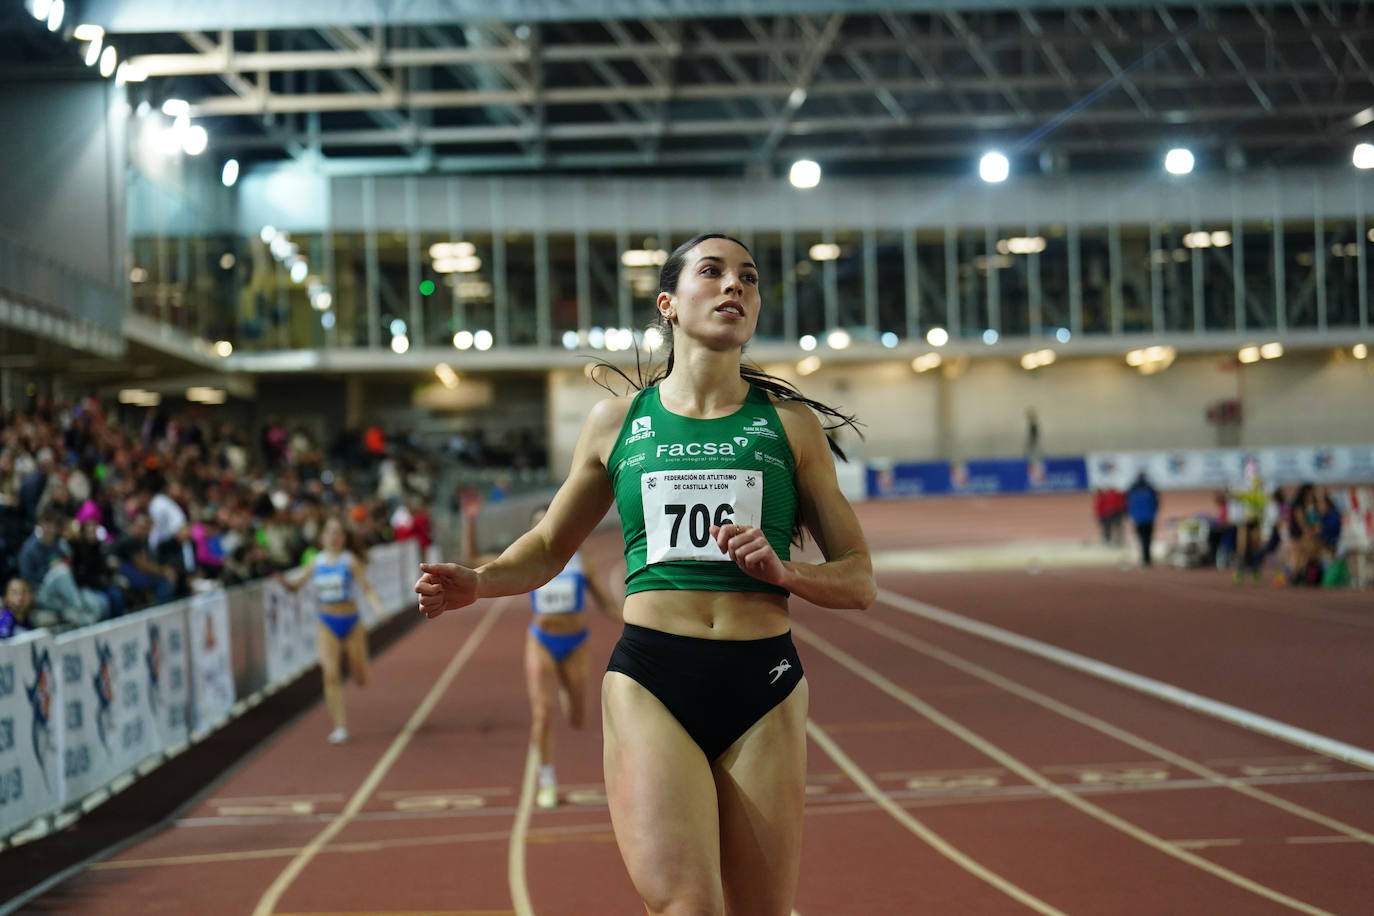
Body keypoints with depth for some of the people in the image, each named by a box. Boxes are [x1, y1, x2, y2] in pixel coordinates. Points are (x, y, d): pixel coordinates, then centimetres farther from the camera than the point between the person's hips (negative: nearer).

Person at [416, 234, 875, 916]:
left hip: (763, 689, 1)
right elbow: (549, 547, 22)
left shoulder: (790, 424, 10)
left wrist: (781, 570, -9)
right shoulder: (617, 422, 11)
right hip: (650, 684, -1)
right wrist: (479, 582, 1)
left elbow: (859, 581, 12)